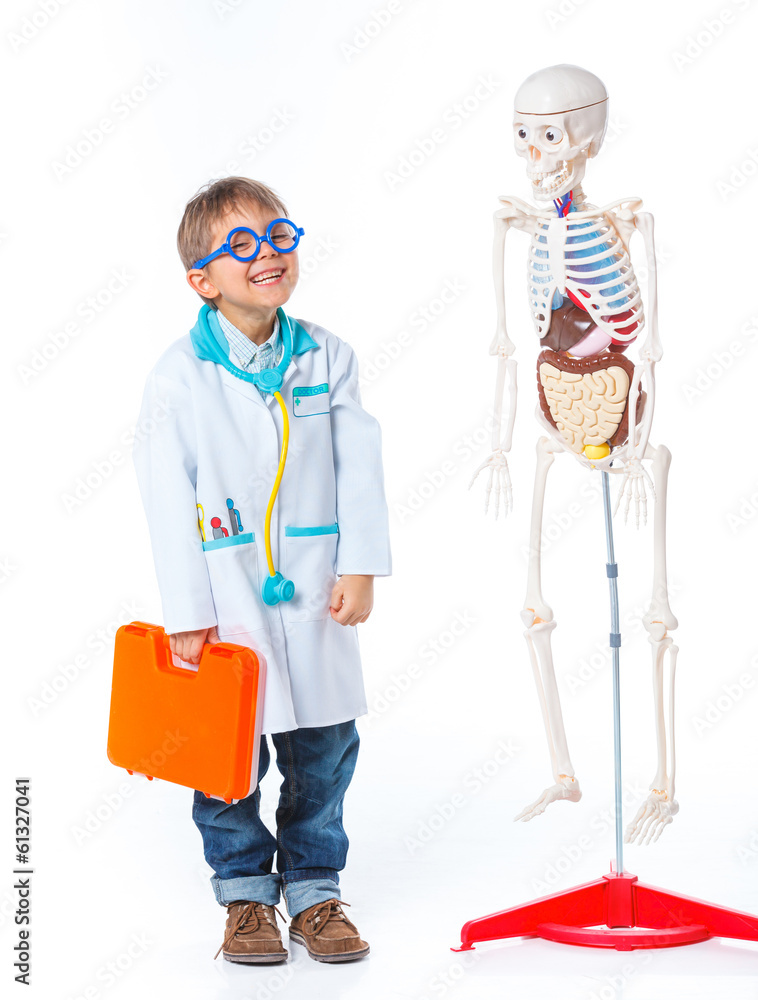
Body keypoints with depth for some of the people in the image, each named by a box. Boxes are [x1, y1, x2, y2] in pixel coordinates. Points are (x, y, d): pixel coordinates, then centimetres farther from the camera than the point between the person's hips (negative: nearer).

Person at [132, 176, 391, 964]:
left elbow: (359, 465, 4)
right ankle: (245, 895, 25)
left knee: (324, 749, 10)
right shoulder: (179, 375, -9)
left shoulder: (326, 357, 1)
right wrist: (186, 611, -10)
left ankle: (313, 891, 26)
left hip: (314, 597, 3)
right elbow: (167, 495, -9)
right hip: (226, 598, -3)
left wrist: (360, 567, -3)